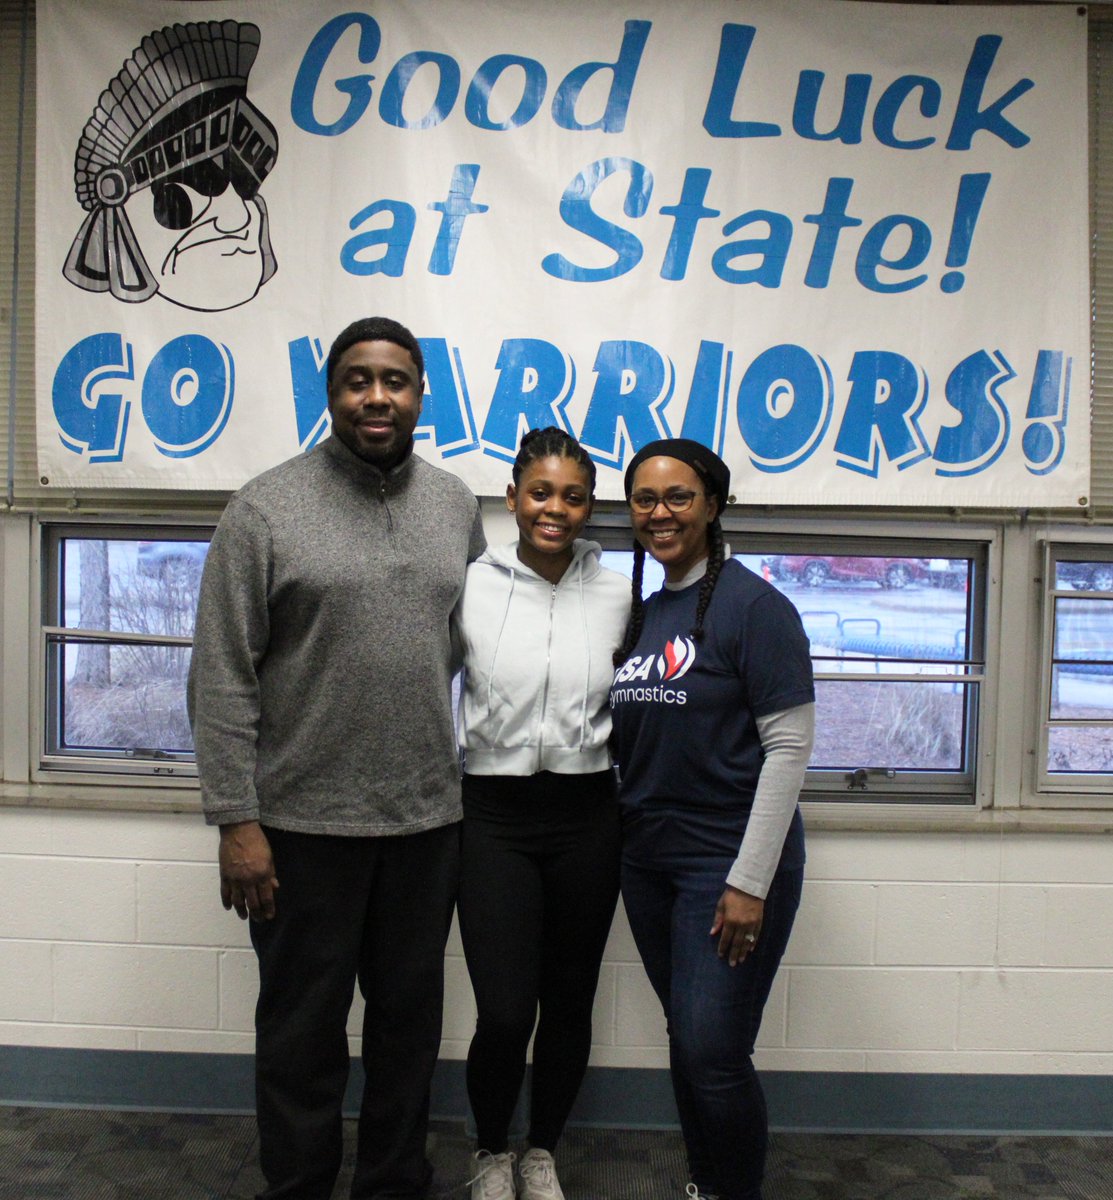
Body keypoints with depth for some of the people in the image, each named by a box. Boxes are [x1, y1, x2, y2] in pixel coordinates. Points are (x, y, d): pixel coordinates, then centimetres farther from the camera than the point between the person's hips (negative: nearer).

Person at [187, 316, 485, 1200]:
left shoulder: (455, 505, 6)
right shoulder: (267, 507, -7)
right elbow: (223, 677, -9)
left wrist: (470, 780, 8)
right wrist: (237, 819, -12)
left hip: (429, 818, 4)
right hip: (304, 822, -3)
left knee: (411, 1021, 18)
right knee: (304, 1030, 13)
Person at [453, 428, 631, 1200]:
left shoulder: (617, 595, 1)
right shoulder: (471, 586, -5)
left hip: (586, 818, 2)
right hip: (495, 816, -2)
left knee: (569, 1004, 13)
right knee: (504, 1014, -4)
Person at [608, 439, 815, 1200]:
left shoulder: (752, 605, -10)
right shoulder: (642, 612, 9)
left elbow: (789, 745, -14)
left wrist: (750, 881, -17)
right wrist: (621, 836, 7)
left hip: (728, 864, -6)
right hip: (648, 860, 6)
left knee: (714, 1053, -2)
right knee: (685, 1040, 17)